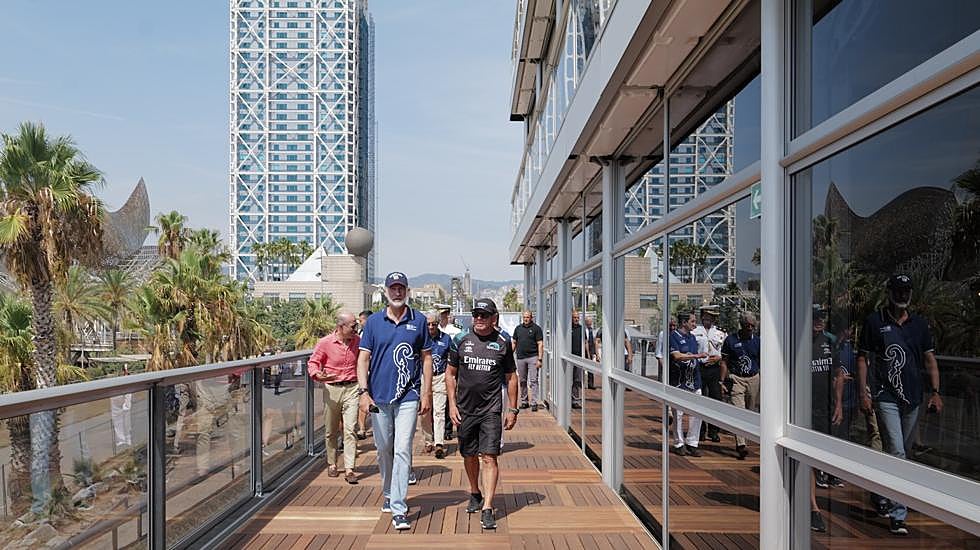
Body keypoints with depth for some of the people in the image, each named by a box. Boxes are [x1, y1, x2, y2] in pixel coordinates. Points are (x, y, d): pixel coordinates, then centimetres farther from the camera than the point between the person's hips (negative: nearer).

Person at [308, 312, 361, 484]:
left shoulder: (357, 341, 3)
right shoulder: (325, 343, -7)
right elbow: (312, 362, -1)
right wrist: (317, 375, -21)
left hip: (352, 388, 1)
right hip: (331, 388, -1)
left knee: (350, 429, -8)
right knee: (331, 431, 12)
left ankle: (349, 469, -6)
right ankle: (332, 465, 31)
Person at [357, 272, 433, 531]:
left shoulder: (418, 320, 2)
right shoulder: (373, 321, 3)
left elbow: (427, 358, 5)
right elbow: (363, 358, 1)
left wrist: (426, 393, 0)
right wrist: (363, 392, -9)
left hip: (408, 396, -2)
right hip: (379, 396, 2)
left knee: (402, 450, -8)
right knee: (384, 450, 15)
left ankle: (398, 509, -2)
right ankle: (389, 495, 36)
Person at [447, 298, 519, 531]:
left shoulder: (502, 343, 1)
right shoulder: (462, 341, 3)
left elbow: (511, 378, 8)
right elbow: (450, 374, 9)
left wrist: (513, 410, 5)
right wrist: (452, 404, 2)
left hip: (491, 409, -2)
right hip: (465, 409, 2)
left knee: (489, 457, -9)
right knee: (469, 455, 14)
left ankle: (487, 509, -5)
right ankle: (475, 494, 37)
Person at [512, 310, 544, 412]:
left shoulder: (536, 328, 0)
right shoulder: (518, 328, 13)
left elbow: (540, 344, -4)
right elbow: (514, 343, 18)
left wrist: (539, 359, -11)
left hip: (532, 357, -4)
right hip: (520, 358, 4)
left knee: (533, 380, -7)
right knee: (522, 381, 10)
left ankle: (534, 403, -6)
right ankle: (524, 401, 20)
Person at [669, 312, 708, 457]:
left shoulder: (692, 337, 18)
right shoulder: (674, 336, -7)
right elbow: (677, 356, -19)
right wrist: (696, 355, -18)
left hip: (694, 381, 7)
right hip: (679, 382, -7)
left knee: (696, 413, 3)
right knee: (678, 413, 1)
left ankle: (692, 443, 13)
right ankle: (679, 444, 12)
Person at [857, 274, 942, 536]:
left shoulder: (920, 323, 9)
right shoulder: (874, 321, -2)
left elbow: (929, 358, 12)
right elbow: (862, 357, -1)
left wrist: (935, 392, 3)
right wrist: (863, 392, -8)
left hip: (913, 397, 5)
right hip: (886, 397, -5)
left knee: (901, 451, 16)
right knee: (897, 454, -11)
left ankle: (883, 496, 35)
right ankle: (898, 514, -9)